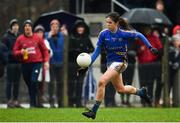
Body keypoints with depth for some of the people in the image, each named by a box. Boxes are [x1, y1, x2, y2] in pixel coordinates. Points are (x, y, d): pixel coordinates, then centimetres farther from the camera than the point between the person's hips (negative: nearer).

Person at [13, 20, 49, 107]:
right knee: (29, 84, 5)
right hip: (25, 64, 2)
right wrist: (21, 52, -12)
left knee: (33, 81, -17)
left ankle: (32, 103, -15)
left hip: (36, 63, -2)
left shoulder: (37, 38, 4)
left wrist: (46, 61, 2)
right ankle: (33, 103, 15)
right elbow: (15, 51, 9)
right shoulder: (20, 39, 6)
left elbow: (45, 50, 10)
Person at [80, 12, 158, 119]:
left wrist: (150, 47, -4)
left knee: (102, 82, -23)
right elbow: (97, 52, -1)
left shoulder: (123, 34, -15)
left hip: (120, 62, -6)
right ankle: (141, 92, 48)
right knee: (120, 89, 20)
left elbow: (139, 35, 0)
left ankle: (94, 111, -18)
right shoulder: (103, 34, -5)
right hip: (110, 62, 6)